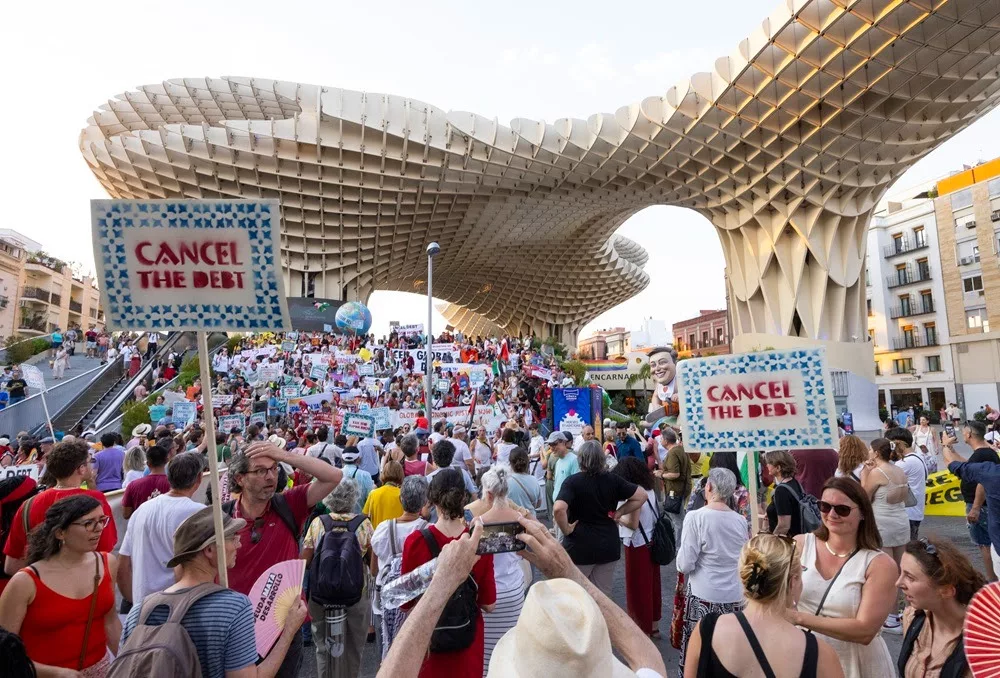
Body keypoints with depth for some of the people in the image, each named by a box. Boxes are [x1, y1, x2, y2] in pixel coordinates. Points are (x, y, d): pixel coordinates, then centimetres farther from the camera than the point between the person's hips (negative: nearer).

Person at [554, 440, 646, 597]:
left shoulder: (572, 481, -15)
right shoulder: (613, 480, -3)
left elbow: (558, 509, -30)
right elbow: (642, 495, 2)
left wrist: (566, 529, -14)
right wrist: (619, 513, 4)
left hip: (580, 547, -3)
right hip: (608, 545, 4)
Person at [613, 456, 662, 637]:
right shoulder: (648, 490, 3)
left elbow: (633, 523, -23)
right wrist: (621, 515, 7)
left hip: (638, 545, -9)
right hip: (651, 542, 9)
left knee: (637, 588, 6)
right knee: (651, 585, 19)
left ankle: (644, 629, 18)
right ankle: (653, 625, 33)